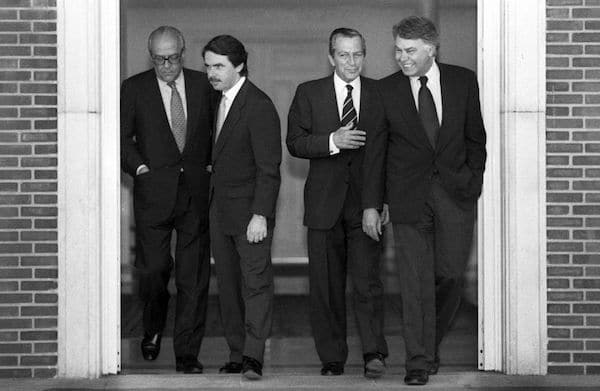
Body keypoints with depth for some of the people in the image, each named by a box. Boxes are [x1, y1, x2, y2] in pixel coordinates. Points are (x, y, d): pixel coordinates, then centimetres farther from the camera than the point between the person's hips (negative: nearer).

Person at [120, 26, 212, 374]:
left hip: (197, 191, 1)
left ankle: (187, 354, 5)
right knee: (153, 267, -3)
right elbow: (121, 135, 4)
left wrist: (211, 164, 3)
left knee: (194, 276, -1)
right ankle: (154, 328, 28)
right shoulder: (134, 88, 3)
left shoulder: (203, 85, 7)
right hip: (154, 192, -1)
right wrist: (139, 167, -7)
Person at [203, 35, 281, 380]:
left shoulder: (259, 106, -14)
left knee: (256, 281, -9)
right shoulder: (221, 102, 13)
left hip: (250, 211, -8)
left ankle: (254, 356, -12)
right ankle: (237, 355, 13)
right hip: (221, 210, 8)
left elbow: (269, 167, -17)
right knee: (228, 287, 9)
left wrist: (260, 215, -22)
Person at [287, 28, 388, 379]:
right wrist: (333, 141, -16)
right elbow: (294, 143, 0)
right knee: (326, 285, 5)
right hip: (325, 201, 1)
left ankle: (374, 353, -8)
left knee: (367, 280, -12)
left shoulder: (380, 94, 6)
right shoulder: (309, 93, 6)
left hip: (366, 201, -1)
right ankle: (332, 359, 14)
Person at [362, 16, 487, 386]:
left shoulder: (464, 81, 1)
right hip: (409, 198, -1)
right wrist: (372, 204, -1)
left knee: (450, 275, -1)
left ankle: (432, 344, 22)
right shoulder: (386, 91, -1)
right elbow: (375, 151, 2)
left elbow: (476, 137, 10)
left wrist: (474, 183, 4)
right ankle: (419, 361, 3)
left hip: (455, 193, 1)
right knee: (416, 280, -3)